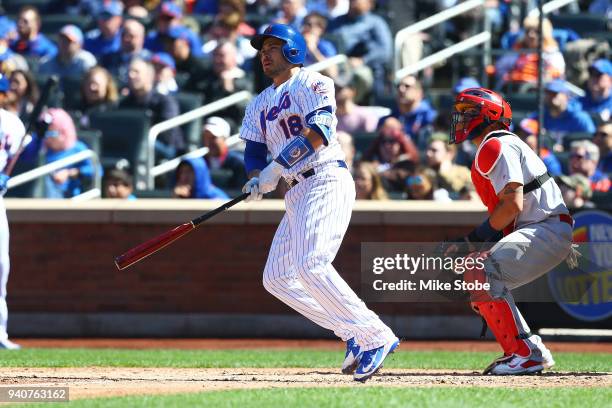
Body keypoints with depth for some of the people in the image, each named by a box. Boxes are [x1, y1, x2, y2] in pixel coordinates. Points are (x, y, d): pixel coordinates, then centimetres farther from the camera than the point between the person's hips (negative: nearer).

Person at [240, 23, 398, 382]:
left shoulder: (311, 84, -2)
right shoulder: (261, 104, 23)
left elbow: (317, 131, -17)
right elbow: (254, 150, 15)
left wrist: (277, 168, -22)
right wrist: (257, 180, -7)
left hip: (327, 181, -9)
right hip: (297, 192, 9)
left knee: (310, 265, -25)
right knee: (276, 278, 4)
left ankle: (376, 337, -23)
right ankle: (354, 335, 5)